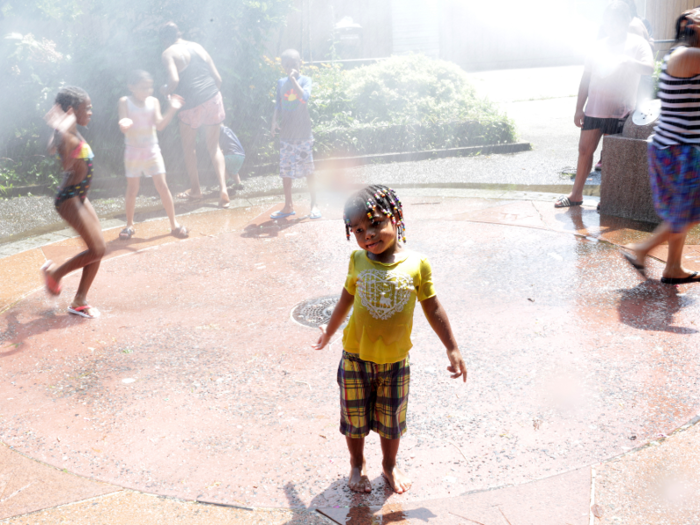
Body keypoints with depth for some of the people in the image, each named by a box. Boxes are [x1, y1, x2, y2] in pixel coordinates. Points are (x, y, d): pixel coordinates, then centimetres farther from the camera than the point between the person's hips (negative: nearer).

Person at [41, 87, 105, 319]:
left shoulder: (72, 133, 10)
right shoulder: (67, 137, -20)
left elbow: (51, 148, 31)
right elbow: (66, 165, -40)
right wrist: (63, 131, -47)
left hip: (79, 196, 10)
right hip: (68, 199, -10)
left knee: (98, 249, 7)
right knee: (96, 250, -12)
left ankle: (79, 302, 16)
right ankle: (55, 273, 12)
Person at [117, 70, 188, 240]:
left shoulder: (153, 101, -1)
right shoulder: (125, 102, -5)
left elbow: (160, 125, -11)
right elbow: (124, 128, -12)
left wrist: (172, 110, -22)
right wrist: (124, 125, -36)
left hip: (152, 149, 1)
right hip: (133, 150, -1)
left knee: (162, 186, -4)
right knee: (132, 188, 6)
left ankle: (174, 224, 4)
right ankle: (129, 225, 20)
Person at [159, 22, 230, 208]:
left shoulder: (169, 53, -2)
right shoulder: (198, 47, 16)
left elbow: (174, 80, -17)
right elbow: (217, 77, 12)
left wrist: (166, 91, 3)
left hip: (192, 104, -5)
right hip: (213, 99, 5)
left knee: (188, 145, 17)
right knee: (214, 147, 12)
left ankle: (195, 189, 24)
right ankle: (223, 189, -2)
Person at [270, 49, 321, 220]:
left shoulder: (305, 80, -2)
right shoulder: (281, 83, 9)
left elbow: (305, 96, -21)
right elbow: (278, 106, 13)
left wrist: (293, 79, -20)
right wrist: (275, 121, -1)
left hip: (303, 133, -4)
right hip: (286, 134, 4)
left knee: (308, 169, -2)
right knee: (285, 170, 6)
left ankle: (314, 205, 8)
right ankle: (288, 206, 17)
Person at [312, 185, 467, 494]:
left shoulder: (417, 265, -13)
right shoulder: (358, 260, -8)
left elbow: (433, 309, -3)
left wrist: (452, 350, 2)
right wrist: (329, 331, 20)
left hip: (395, 361, -1)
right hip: (355, 358, 1)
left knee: (392, 422, 16)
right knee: (355, 419, 15)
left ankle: (390, 465, 42)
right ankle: (357, 464, 41)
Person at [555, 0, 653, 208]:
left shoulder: (637, 43, -1)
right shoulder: (599, 45, 11)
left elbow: (648, 67, -20)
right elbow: (586, 78, 12)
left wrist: (624, 60, -35)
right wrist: (579, 108, 8)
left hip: (619, 112, -4)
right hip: (593, 109, 4)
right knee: (584, 150, 7)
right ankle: (576, 194, 17)